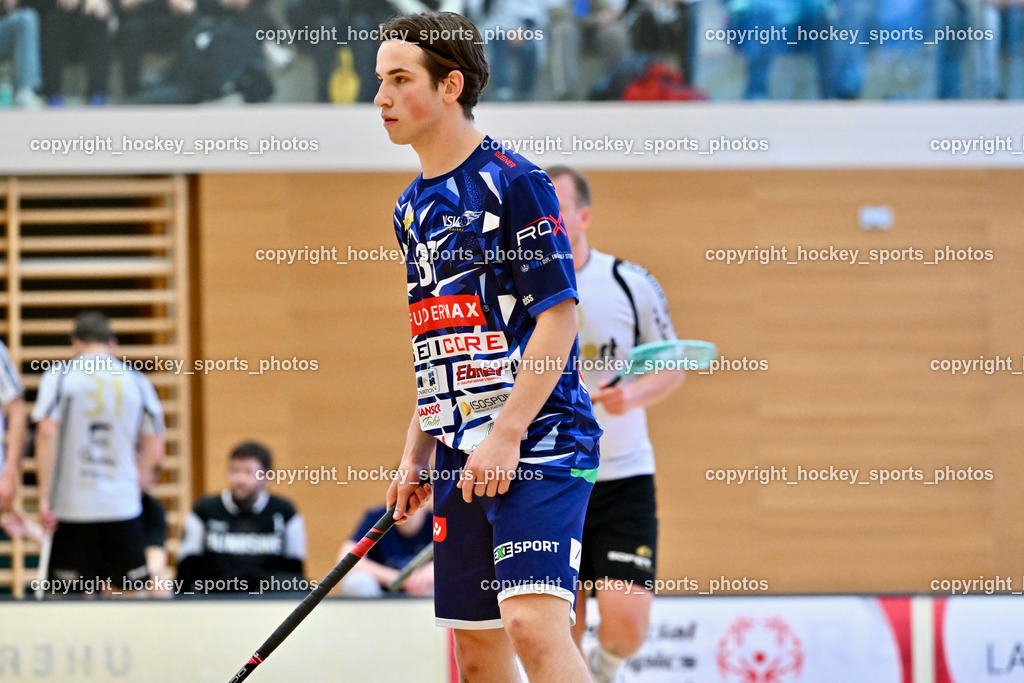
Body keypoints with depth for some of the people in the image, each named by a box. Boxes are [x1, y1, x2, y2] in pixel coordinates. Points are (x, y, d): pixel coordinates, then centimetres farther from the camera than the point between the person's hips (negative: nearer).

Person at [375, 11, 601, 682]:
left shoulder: (513, 180, -8)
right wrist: (415, 457, 16)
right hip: (462, 457, 8)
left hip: (539, 440, -8)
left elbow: (558, 316, -13)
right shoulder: (414, 207, 17)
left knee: (532, 622, -23)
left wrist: (505, 436, -18)